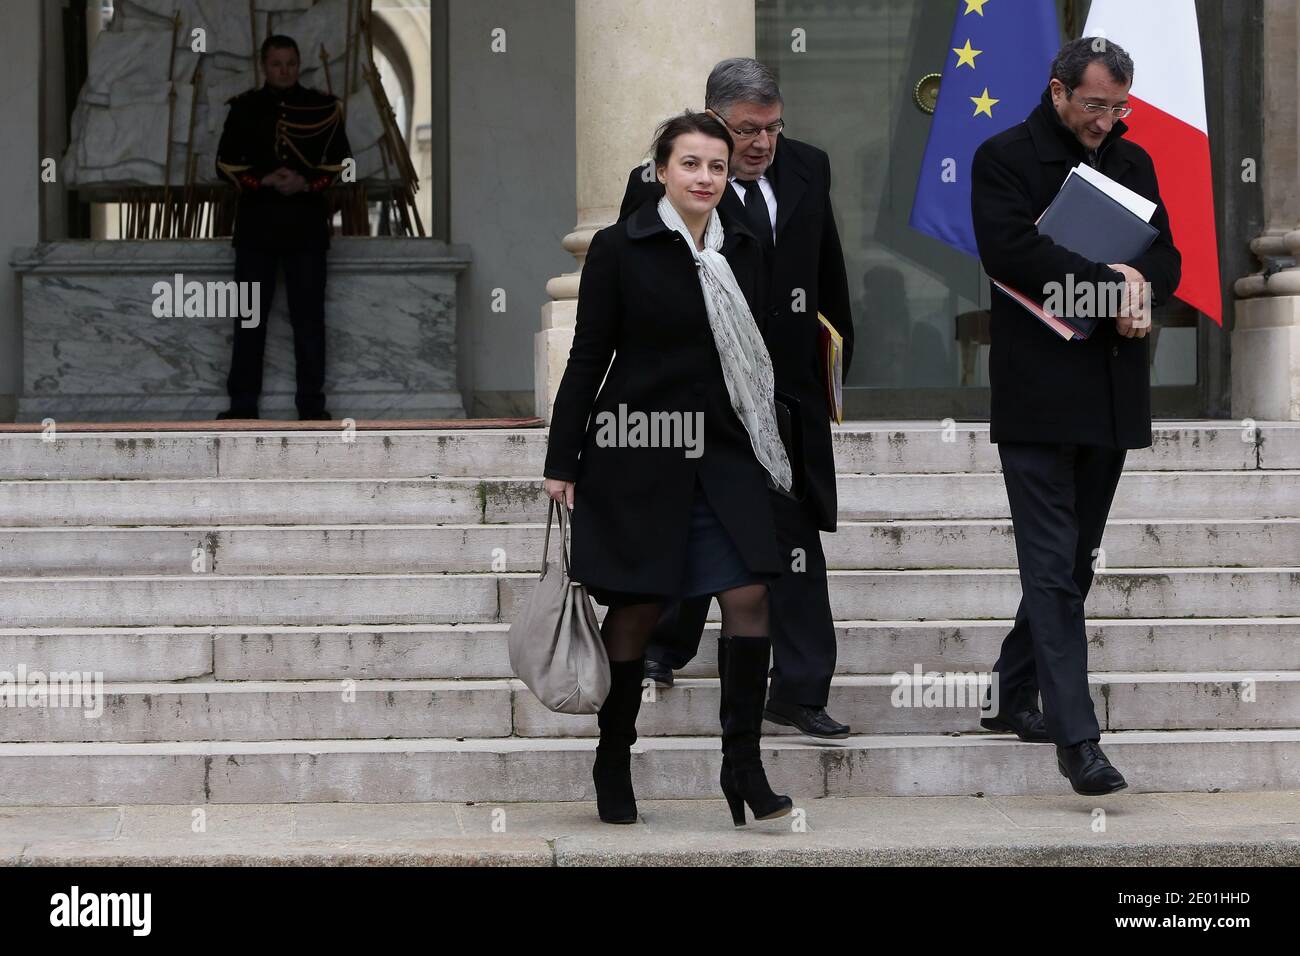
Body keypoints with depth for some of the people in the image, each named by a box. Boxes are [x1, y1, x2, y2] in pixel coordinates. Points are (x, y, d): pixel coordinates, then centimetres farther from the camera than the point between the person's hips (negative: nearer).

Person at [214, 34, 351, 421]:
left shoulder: (323, 108, 4)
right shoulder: (244, 109, 6)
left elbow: (340, 163, 4)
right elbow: (226, 164, 4)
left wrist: (307, 185, -13)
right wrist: (263, 181, -13)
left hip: (306, 227, -1)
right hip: (255, 225, 1)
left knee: (309, 317, 0)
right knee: (249, 317, 3)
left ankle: (312, 405, 5)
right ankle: (243, 403, 7)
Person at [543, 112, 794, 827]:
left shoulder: (742, 249, 9)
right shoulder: (619, 247, -5)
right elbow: (588, 358, -3)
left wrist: (765, 451, 15)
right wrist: (562, 462, -4)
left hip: (723, 452, 4)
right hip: (638, 452, -4)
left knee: (749, 595, -8)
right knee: (636, 608, 3)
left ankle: (742, 762, -1)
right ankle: (613, 762, 18)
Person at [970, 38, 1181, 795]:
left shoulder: (1133, 162, 15)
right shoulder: (1006, 159, -3)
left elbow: (1166, 259, 12)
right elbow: (1010, 251, -18)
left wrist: (1140, 289, -11)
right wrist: (1107, 281, -17)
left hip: (1112, 394, 6)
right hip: (1039, 389, -6)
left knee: (1073, 558, 12)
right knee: (1055, 564, -9)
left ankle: (1014, 695, 26)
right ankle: (1076, 734, -12)